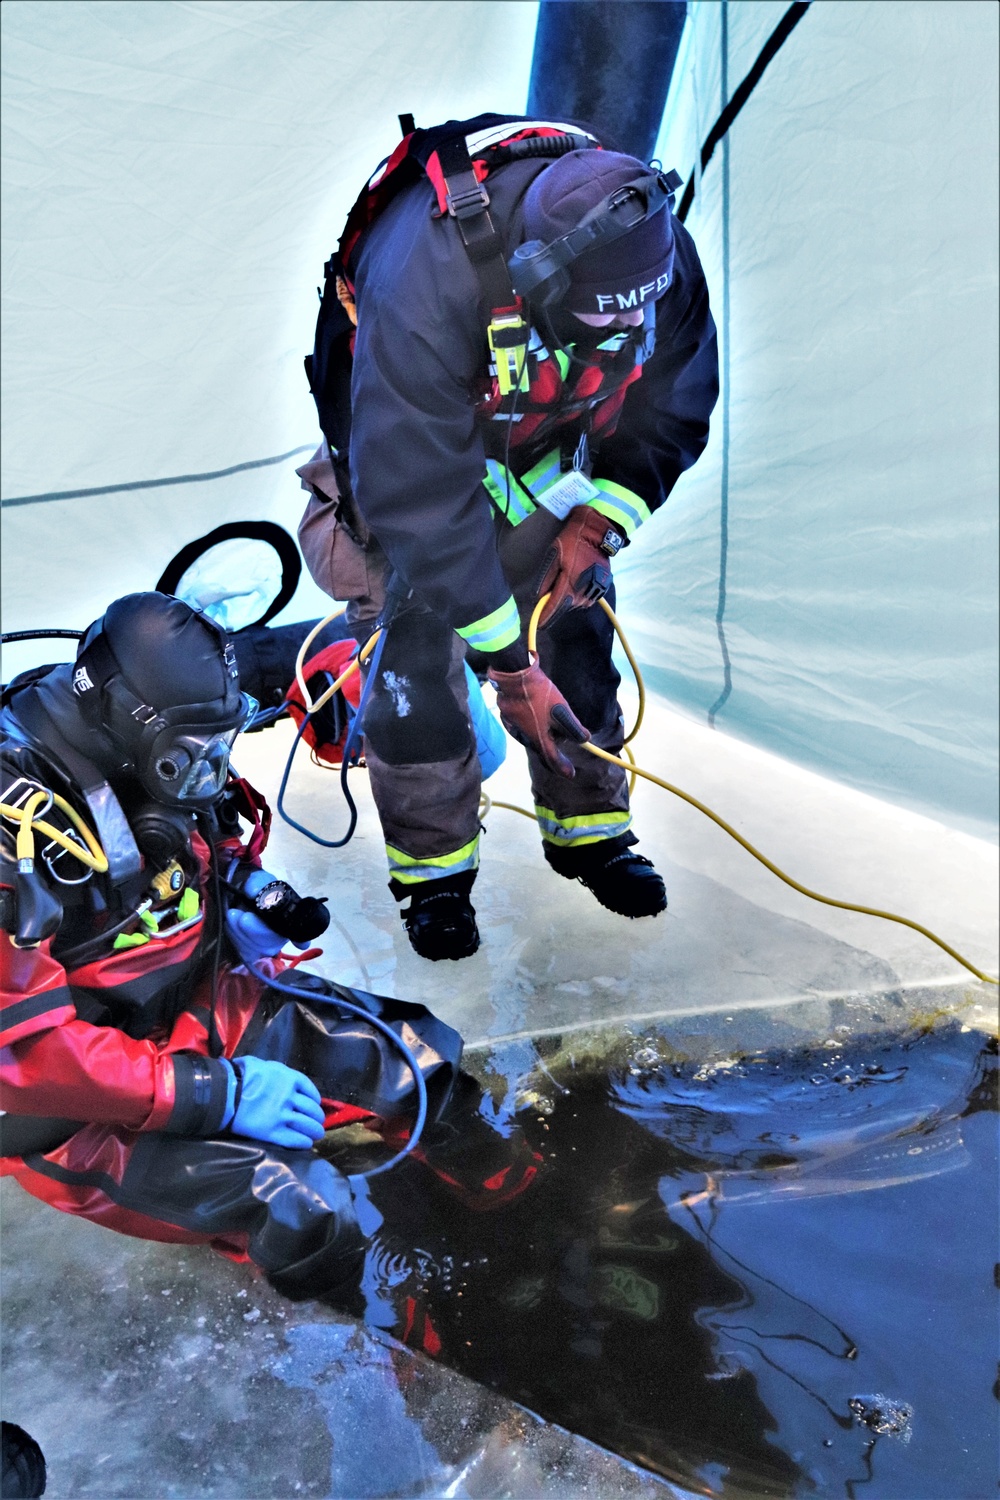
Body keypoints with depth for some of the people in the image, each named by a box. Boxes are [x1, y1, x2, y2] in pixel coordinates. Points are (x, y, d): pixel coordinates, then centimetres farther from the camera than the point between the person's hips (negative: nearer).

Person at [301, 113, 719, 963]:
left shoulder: (656, 253, -25)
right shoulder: (423, 279, -41)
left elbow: (672, 416, -7)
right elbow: (420, 497, -39)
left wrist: (600, 524, -21)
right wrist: (507, 665, -35)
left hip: (545, 460, 4)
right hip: (407, 451, -4)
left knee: (579, 633, 0)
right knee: (416, 659, -10)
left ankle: (590, 827, 20)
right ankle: (433, 869, 7)